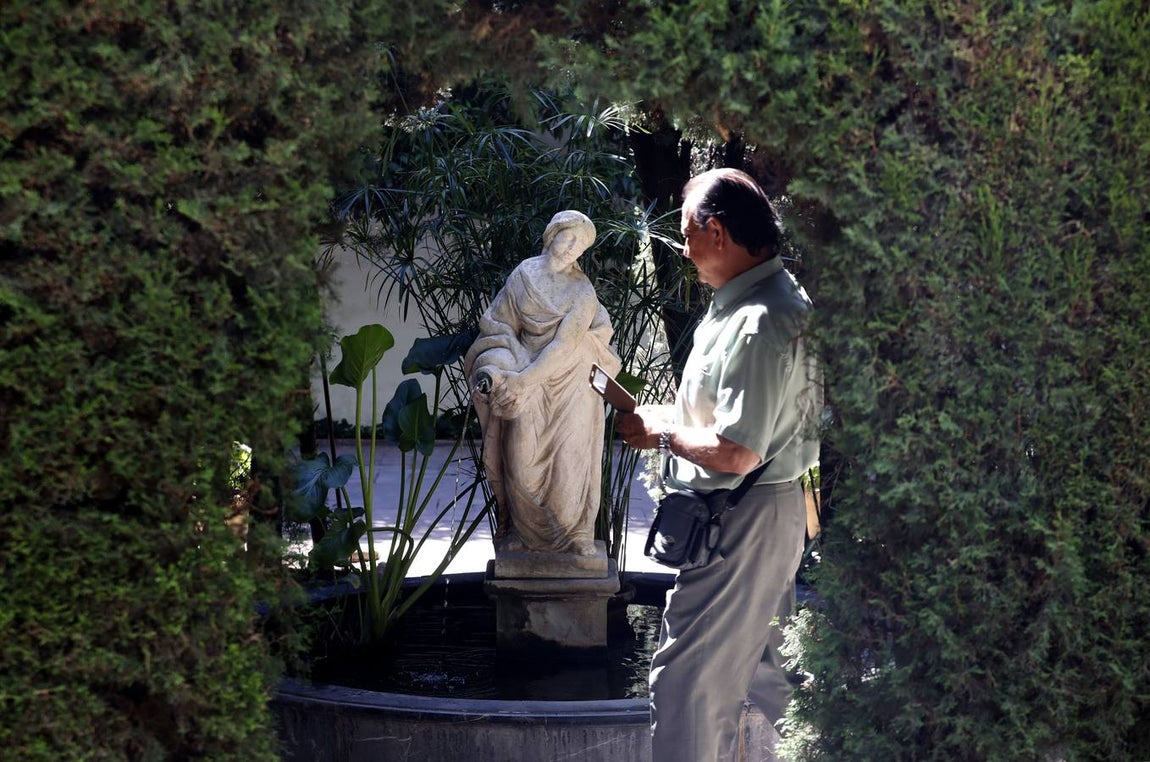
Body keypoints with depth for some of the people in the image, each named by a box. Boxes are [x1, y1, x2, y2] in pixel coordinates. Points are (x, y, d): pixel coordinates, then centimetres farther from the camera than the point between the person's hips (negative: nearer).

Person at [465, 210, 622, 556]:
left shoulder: (583, 291, -6)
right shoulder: (523, 275, 0)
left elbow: (565, 345, -13)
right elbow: (498, 325, 2)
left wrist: (525, 380, -19)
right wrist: (500, 366, -14)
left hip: (571, 386, -1)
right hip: (527, 387, 1)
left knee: (571, 459, 0)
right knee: (522, 459, 1)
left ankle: (577, 532, 12)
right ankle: (519, 528, 16)